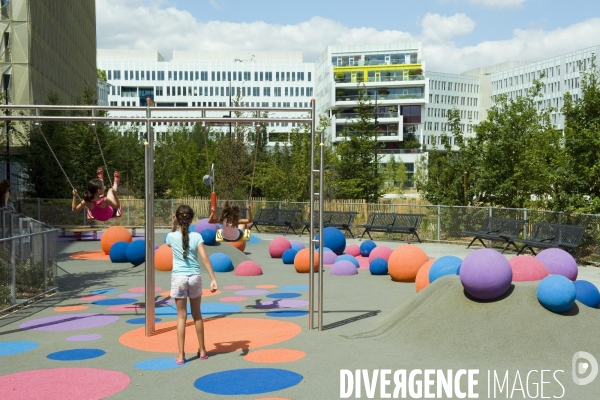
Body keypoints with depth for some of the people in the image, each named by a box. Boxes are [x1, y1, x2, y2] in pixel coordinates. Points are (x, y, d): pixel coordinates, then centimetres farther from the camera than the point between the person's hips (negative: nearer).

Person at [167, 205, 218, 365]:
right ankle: (202, 351, 25)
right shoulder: (196, 236, -4)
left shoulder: (172, 237, -2)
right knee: (197, 315, 15)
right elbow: (205, 258, -11)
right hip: (195, 277, 1)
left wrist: (174, 225, 16)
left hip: (178, 278, -1)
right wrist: (213, 279, -11)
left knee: (181, 316, 5)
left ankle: (181, 355, 5)